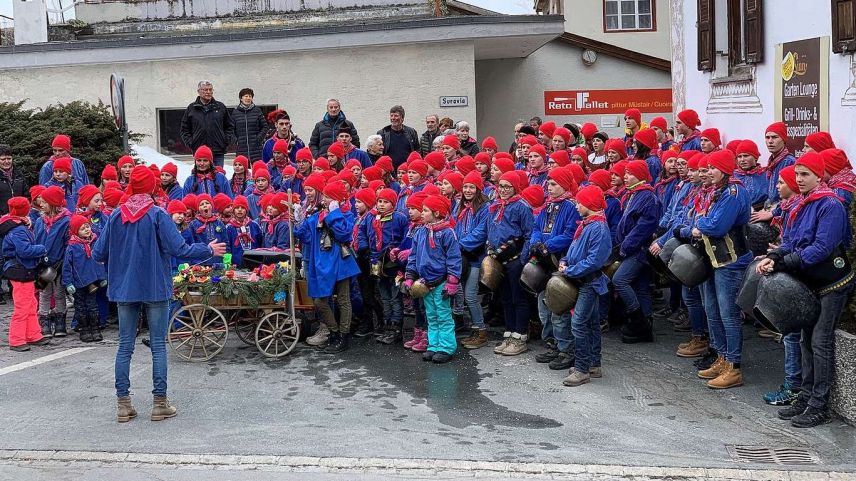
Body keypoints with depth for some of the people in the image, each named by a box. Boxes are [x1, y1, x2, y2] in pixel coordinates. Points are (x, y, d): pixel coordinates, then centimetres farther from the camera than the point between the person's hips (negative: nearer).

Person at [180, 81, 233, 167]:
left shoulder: (220, 107, 10)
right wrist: (190, 143, -1)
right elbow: (184, 129, 11)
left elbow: (229, 126, 15)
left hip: (218, 151, 1)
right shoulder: (191, 108, 7)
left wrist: (226, 140, 2)